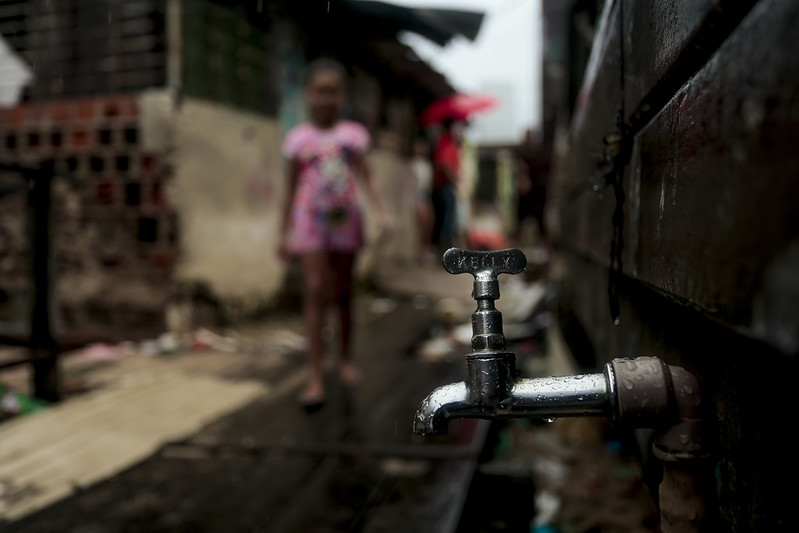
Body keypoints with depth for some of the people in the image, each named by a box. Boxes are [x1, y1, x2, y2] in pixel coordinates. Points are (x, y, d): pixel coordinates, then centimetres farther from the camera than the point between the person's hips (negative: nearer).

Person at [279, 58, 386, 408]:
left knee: (344, 292, 10)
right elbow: (292, 188, 7)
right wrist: (285, 233, 8)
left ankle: (345, 359, 27)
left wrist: (380, 211, -9)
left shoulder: (353, 134, 6)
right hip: (310, 222, -1)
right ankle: (316, 376, -9)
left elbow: (366, 178, 5)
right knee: (315, 291, -10)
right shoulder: (298, 138, 3)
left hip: (346, 220, 2)